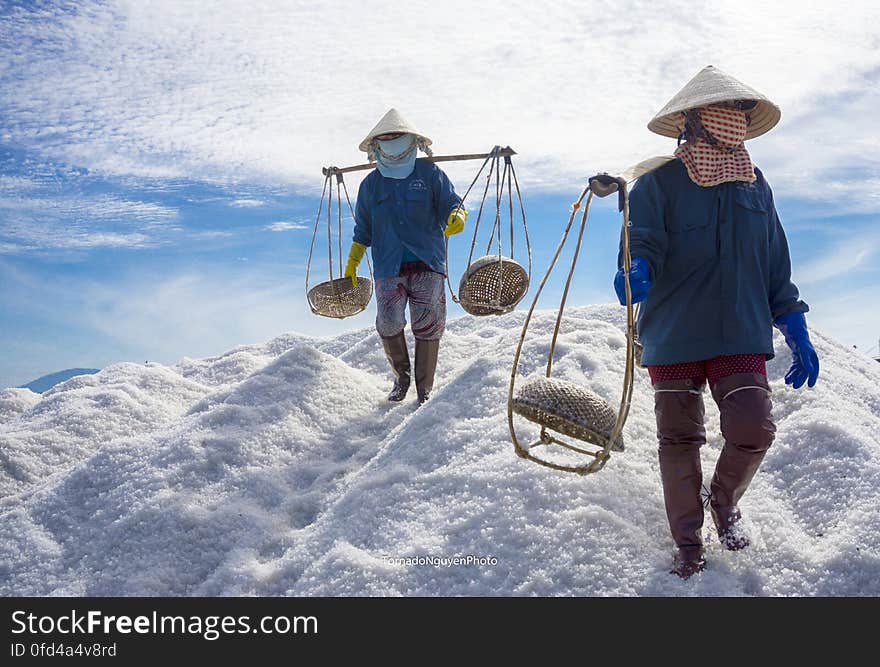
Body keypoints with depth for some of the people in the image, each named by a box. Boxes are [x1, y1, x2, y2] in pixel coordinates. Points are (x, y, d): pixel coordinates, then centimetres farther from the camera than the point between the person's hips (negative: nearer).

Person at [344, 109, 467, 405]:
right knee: (389, 322, -15)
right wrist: (351, 264, 17)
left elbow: (451, 203, 4)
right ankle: (401, 376, 10)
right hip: (388, 268, 1)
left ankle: (424, 390, 7)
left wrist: (456, 217, -20)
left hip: (428, 262, -1)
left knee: (427, 327, -4)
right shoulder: (371, 183, 16)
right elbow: (363, 230, 21)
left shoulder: (430, 173, 7)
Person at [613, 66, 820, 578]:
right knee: (679, 440, 5)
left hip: (742, 334, 2)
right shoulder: (659, 182, -1)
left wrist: (797, 334, 12)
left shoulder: (756, 186, 12)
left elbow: (776, 268, 16)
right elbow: (643, 239, -12)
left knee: (753, 429, -13)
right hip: (673, 334, -2)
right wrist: (637, 270, -36)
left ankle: (726, 500, 19)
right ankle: (689, 543, 24)